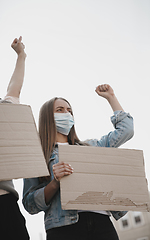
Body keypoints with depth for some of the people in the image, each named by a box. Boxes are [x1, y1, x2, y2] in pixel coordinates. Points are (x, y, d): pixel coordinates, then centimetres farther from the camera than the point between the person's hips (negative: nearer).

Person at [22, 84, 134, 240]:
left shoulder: (88, 146, 22)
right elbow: (30, 205, 2)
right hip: (64, 227, -3)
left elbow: (125, 130, 26)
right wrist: (55, 183, -14)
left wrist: (110, 97, 31)